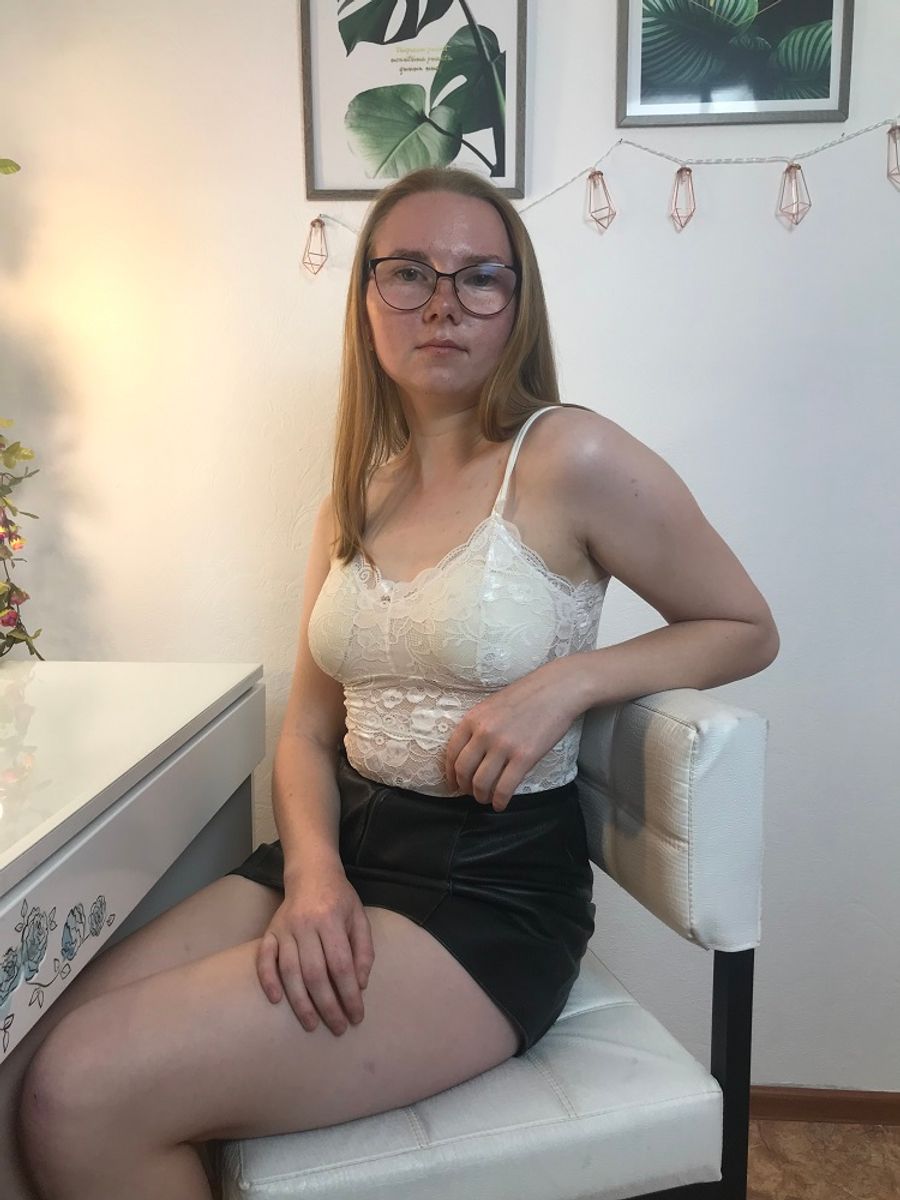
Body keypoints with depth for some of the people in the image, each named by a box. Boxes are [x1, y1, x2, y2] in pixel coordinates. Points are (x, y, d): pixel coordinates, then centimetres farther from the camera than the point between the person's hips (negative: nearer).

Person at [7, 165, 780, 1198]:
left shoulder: (568, 457, -9)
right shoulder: (353, 496, 10)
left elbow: (746, 629, 1)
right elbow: (308, 730, 10)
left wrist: (566, 683, -16)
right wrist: (312, 872, -9)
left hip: (496, 883, -5)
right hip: (347, 843, 6)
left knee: (85, 1098, -17)